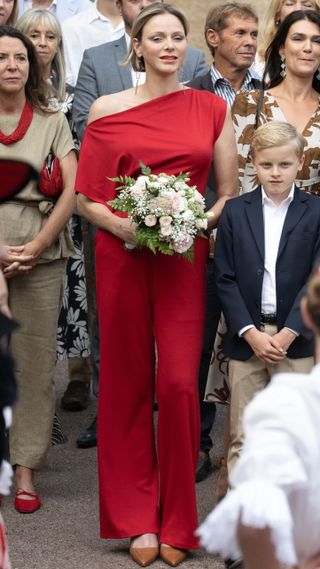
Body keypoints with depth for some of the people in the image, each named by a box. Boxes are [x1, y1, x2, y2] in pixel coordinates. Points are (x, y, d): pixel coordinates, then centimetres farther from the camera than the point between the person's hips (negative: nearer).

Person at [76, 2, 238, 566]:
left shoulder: (211, 108, 7)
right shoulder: (108, 110, 4)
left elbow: (231, 194, 9)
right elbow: (85, 197, 5)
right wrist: (119, 223, -13)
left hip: (186, 259, 0)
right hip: (122, 257, 0)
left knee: (180, 384, -8)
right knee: (127, 383, 4)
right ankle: (138, 521, 14)